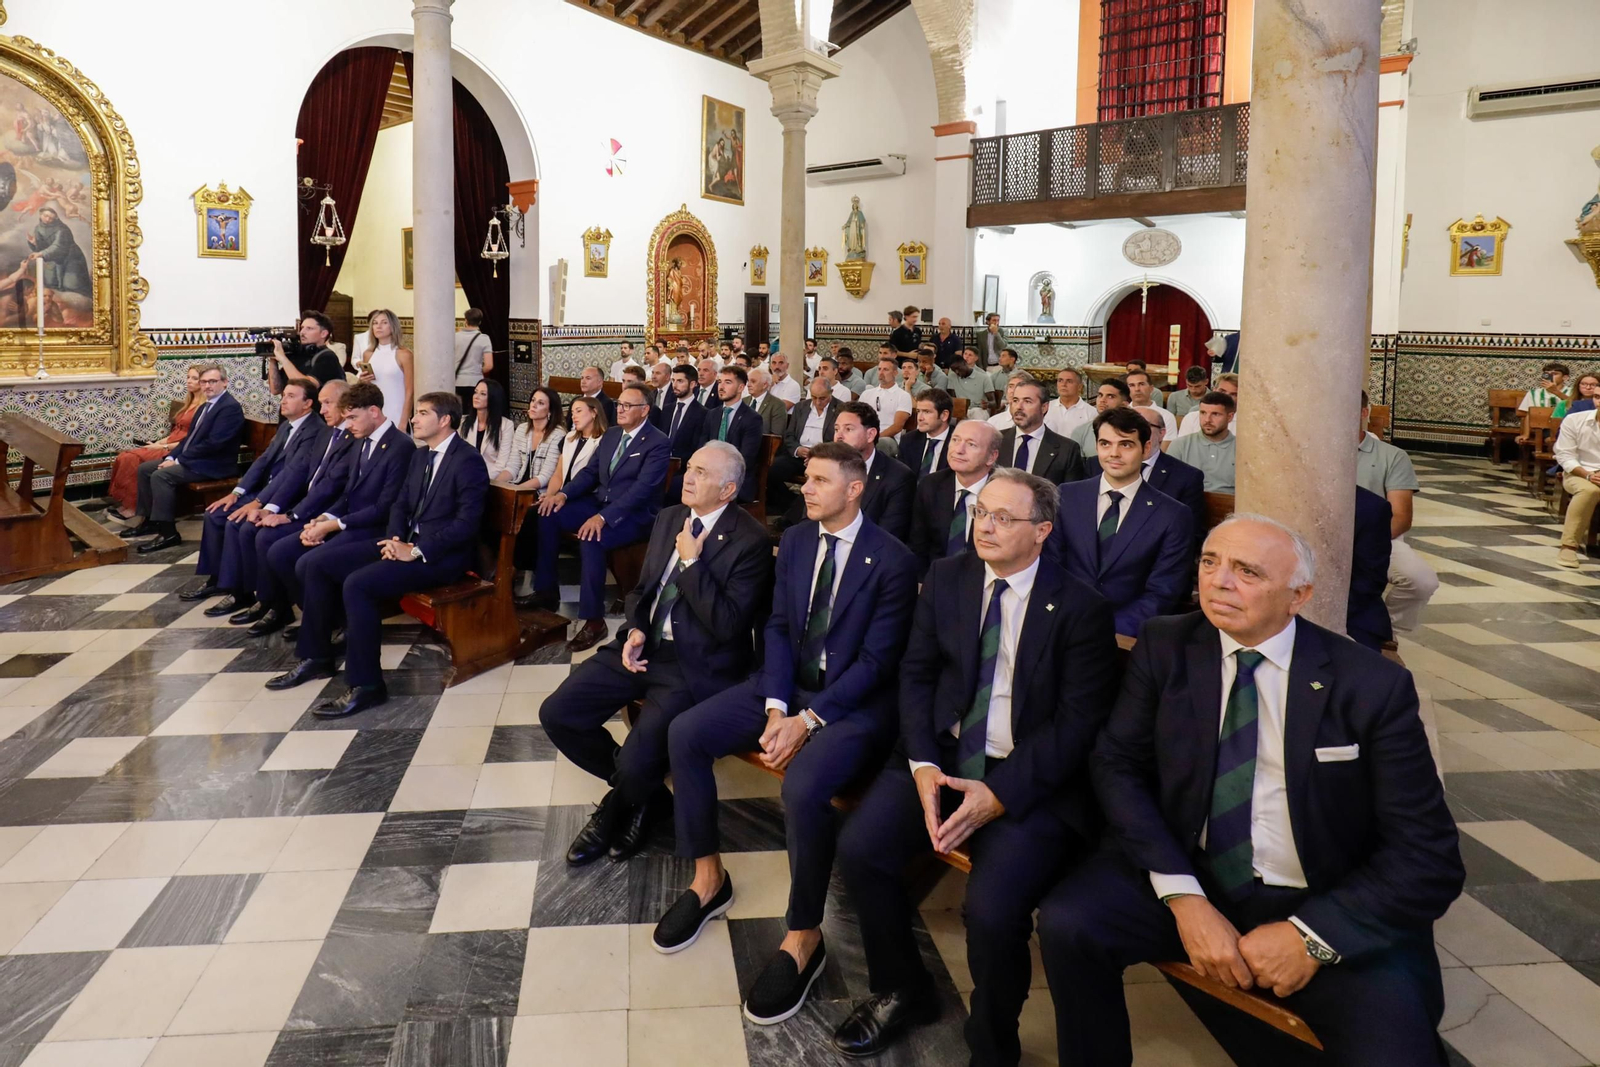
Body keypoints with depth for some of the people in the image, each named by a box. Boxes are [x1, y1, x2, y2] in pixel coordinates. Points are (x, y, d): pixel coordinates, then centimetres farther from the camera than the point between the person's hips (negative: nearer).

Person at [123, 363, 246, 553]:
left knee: (160, 475, -25)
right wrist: (171, 457, 2)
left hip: (213, 464, -11)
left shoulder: (230, 407, -16)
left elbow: (212, 444, -23)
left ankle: (168, 532, -19)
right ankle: (149, 520, 14)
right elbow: (190, 437, 20)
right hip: (194, 458, 11)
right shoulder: (205, 406, 16)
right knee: (145, 468, 8)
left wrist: (178, 460, -18)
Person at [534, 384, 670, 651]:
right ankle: (545, 589, 4)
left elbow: (642, 489, -25)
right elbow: (591, 472, 13)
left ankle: (594, 620, -26)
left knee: (590, 539, -34)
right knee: (548, 514, -8)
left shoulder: (657, 442, -15)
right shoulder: (611, 434, 10)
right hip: (600, 503, 8)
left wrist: (603, 517, -34)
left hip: (635, 514, -8)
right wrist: (563, 493, -7)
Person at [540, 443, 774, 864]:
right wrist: (634, 630, -3)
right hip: (642, 647, 7)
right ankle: (635, 787, 17)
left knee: (636, 763, -24)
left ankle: (625, 801, 16)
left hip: (694, 666, -7)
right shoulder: (669, 518, 9)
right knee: (556, 714, -5)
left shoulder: (750, 541, -13)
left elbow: (729, 625, -19)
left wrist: (691, 562, -18)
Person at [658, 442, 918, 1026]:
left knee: (802, 786, -33)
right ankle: (708, 878, 9)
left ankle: (803, 938, -10)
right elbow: (778, 627, 4)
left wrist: (808, 720, -21)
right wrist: (775, 708, -11)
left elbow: (877, 660, -15)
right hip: (788, 685, 7)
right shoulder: (794, 540, 5)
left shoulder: (892, 560, -13)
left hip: (854, 701, -6)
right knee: (684, 733, -9)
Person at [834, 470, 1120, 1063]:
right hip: (941, 755, 4)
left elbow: (1079, 721, -10)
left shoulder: (1081, 608, -6)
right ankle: (901, 991, 11)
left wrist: (998, 795, -19)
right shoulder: (945, 579, 7)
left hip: (1031, 779, -4)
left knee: (993, 907, -27)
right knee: (858, 849, -18)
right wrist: (922, 764, -11)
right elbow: (915, 674, 6)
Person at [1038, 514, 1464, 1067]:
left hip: (1328, 909, -2)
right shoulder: (1164, 648, -1)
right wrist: (1184, 898, -18)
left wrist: (1311, 936, -18)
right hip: (1187, 876, 3)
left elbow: (1429, 856, -7)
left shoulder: (1373, 685, -8)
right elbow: (1117, 766, -4)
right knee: (1067, 922, -23)